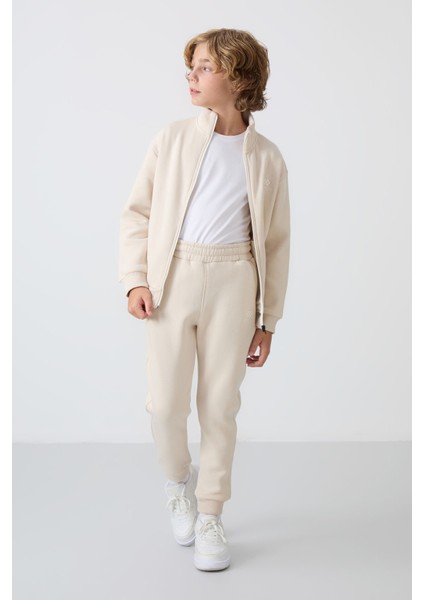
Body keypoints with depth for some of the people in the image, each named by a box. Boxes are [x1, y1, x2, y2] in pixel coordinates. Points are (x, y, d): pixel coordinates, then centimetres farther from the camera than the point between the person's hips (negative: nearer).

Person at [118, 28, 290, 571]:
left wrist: (267, 322, 7)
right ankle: (179, 482, 32)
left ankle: (210, 518, 22)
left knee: (220, 405, 5)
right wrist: (134, 278, -4)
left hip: (232, 283, 0)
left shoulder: (267, 158, 5)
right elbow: (136, 212, 9)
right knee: (165, 403, 0)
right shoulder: (172, 139, 6)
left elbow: (275, 242, 9)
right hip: (171, 279, 1)